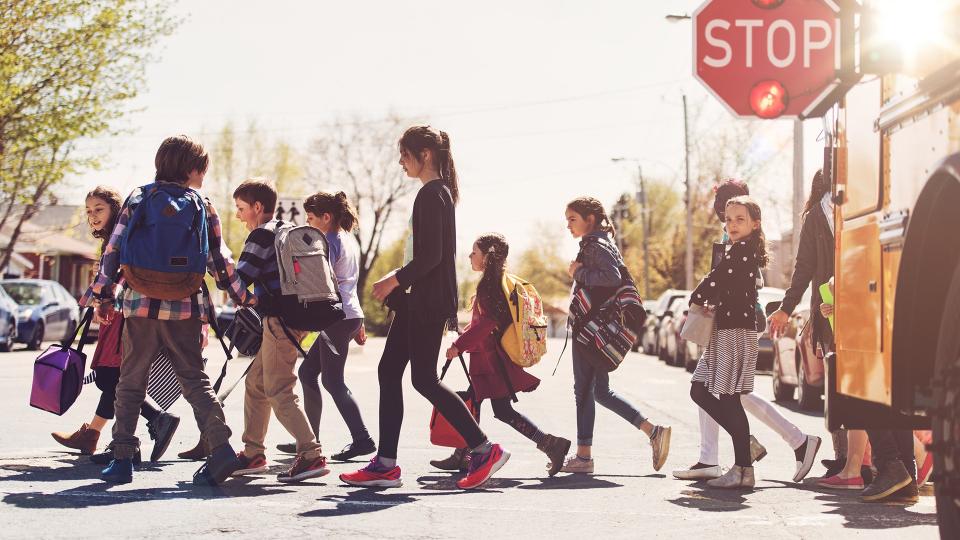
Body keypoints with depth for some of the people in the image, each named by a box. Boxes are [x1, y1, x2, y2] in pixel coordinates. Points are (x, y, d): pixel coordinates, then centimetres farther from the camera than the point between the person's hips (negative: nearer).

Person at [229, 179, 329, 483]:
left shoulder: (262, 234, -8)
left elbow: (241, 278, -14)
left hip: (280, 320, -10)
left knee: (279, 390, -11)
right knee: (255, 383, 17)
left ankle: (312, 456, -19)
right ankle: (253, 454, 22)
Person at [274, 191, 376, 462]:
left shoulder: (329, 242, -12)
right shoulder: (349, 239, 17)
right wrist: (358, 324, 26)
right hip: (351, 316, 10)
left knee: (332, 381, -7)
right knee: (308, 371, 13)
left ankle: (362, 439, -9)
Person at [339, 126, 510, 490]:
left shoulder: (432, 194, -14)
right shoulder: (438, 193, 17)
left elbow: (430, 255, -21)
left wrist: (396, 280, -13)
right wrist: (397, 286, 18)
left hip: (427, 302, -10)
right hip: (418, 300, 10)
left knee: (423, 378, -7)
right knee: (389, 372, 7)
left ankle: (484, 450, -3)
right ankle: (385, 464, 7)